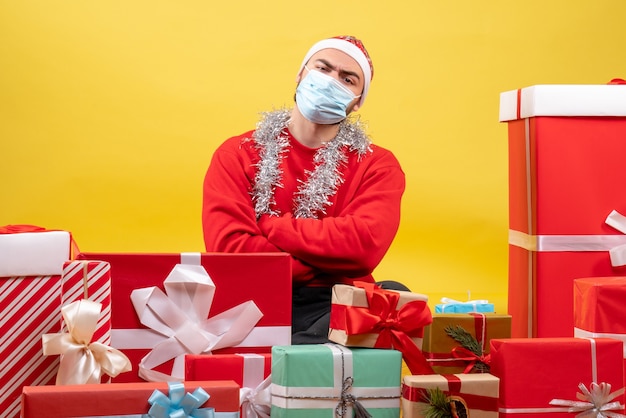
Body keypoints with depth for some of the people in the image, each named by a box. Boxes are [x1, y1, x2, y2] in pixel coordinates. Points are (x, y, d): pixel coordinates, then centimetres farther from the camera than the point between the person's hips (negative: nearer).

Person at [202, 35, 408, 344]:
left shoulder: (377, 165, 9)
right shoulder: (238, 154, 8)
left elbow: (364, 245, -11)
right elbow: (227, 247, -7)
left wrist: (266, 224, -6)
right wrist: (329, 262, -8)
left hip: (334, 311, 1)